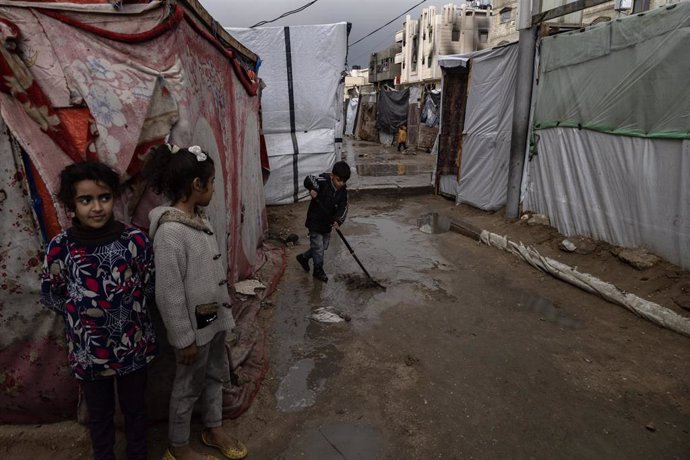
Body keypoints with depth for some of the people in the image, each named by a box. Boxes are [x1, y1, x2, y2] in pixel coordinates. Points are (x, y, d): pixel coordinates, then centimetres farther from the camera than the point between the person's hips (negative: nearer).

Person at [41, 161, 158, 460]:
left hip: (133, 345, 0)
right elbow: (50, 296, 0)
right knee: (99, 415, 22)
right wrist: (81, 312, -8)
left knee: (135, 409, 22)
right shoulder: (60, 247, -15)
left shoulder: (135, 240, -15)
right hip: (89, 350, 0)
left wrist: (130, 311, -9)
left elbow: (149, 287, -2)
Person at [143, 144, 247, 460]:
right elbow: (169, 294, -23)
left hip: (214, 317, 8)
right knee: (188, 386, 12)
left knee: (216, 374, 23)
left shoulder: (199, 218, 1)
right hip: (194, 326, -8)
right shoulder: (170, 232, -26)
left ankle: (213, 430, 45)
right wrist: (184, 339, -17)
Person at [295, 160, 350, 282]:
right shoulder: (323, 182, -21)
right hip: (315, 222, -6)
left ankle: (304, 257, 41)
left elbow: (343, 208, -11)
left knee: (323, 247, 19)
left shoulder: (343, 191, -6)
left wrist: (338, 221, -28)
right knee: (318, 248, 3)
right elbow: (308, 179, -31)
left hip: (328, 223, 7)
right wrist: (312, 188, -51)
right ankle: (318, 270, 24)